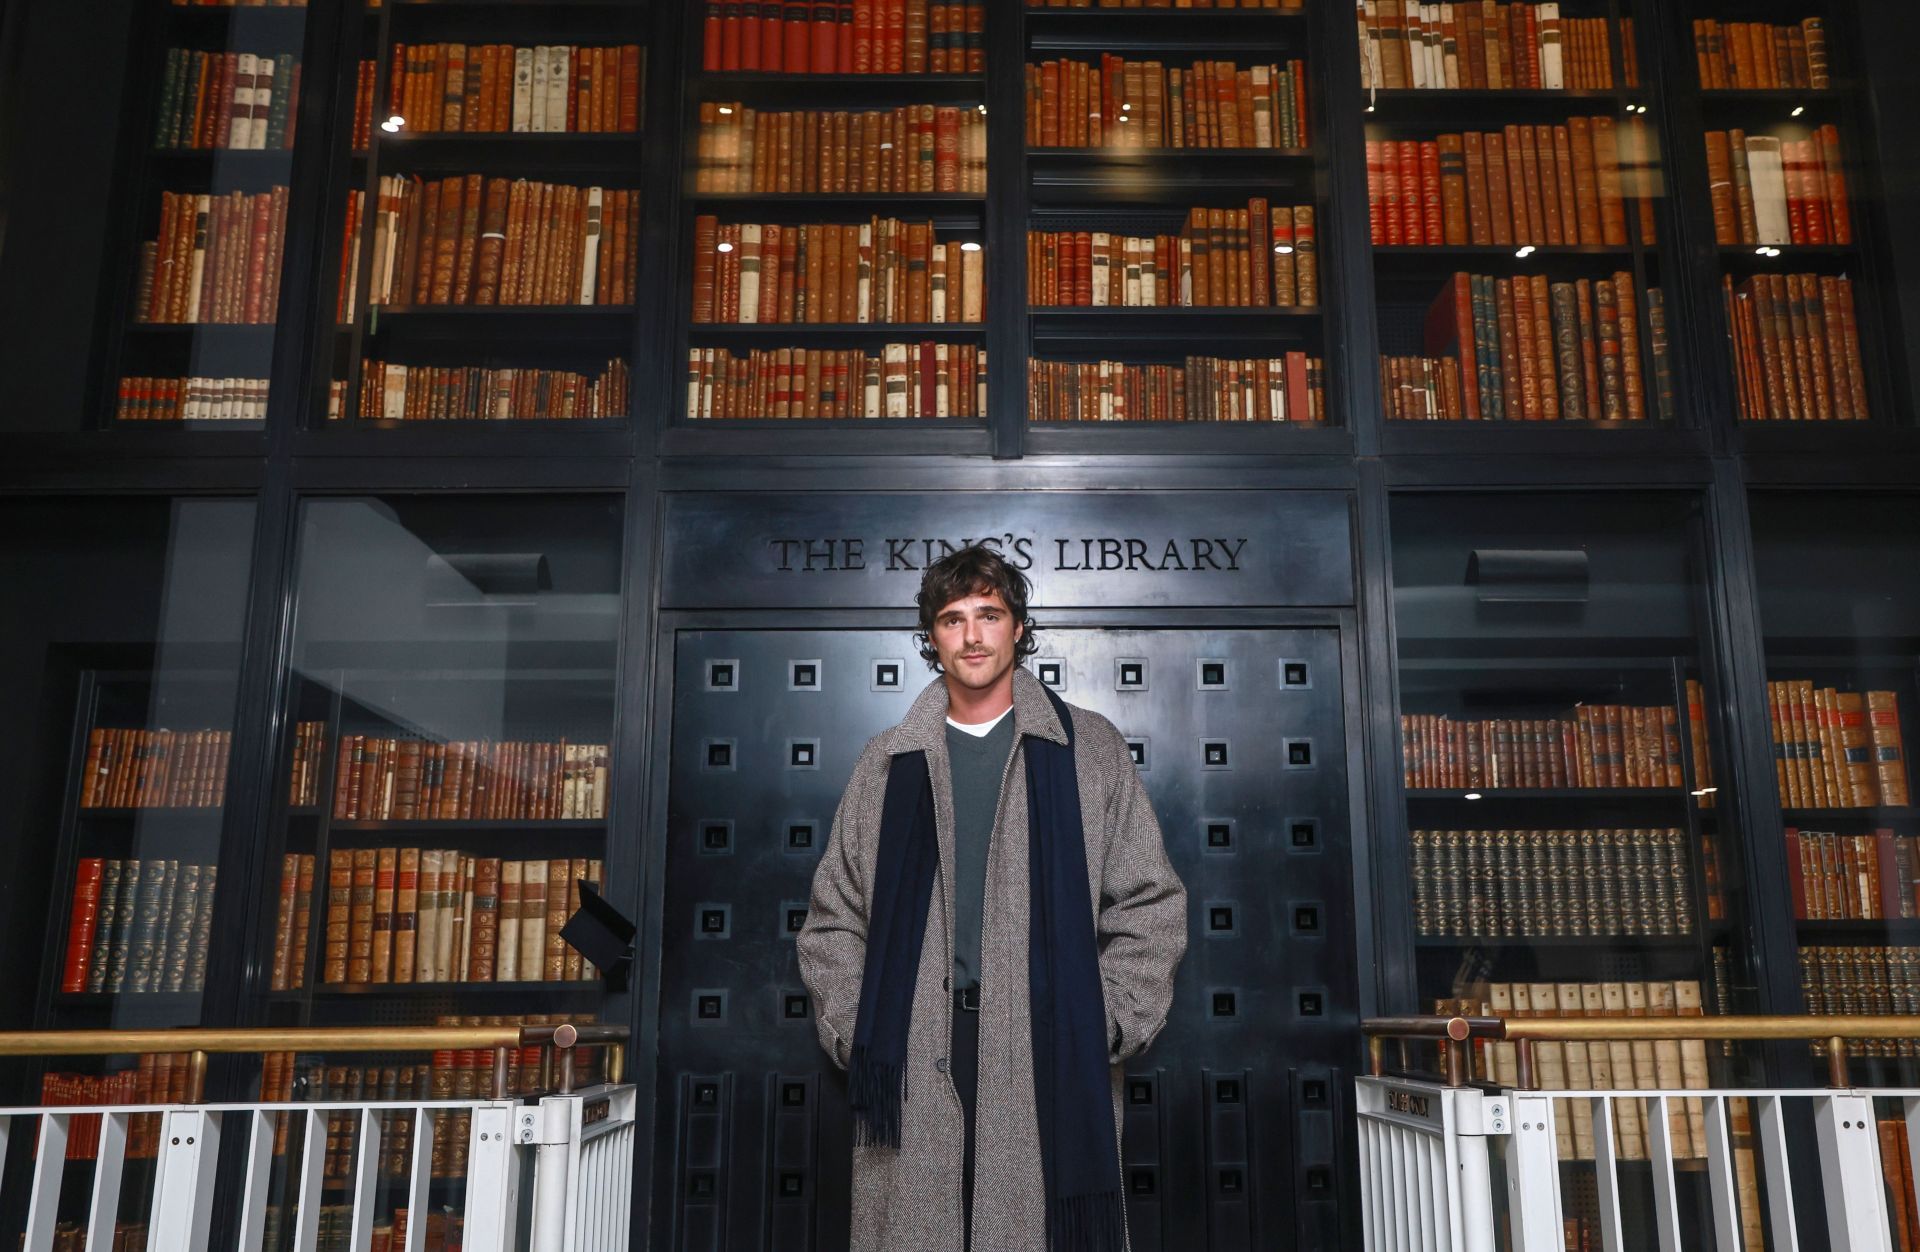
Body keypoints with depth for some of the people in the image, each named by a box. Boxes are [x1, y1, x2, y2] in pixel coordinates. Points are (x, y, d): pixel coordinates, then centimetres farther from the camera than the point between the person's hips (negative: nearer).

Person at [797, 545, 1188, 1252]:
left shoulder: (1090, 749, 9)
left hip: (1050, 1059, -1)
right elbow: (833, 920, 15)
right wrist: (852, 1032, 3)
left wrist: (1107, 1025, -3)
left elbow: (1150, 905, 7)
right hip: (913, 1069, 2)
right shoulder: (888, 763, 14)